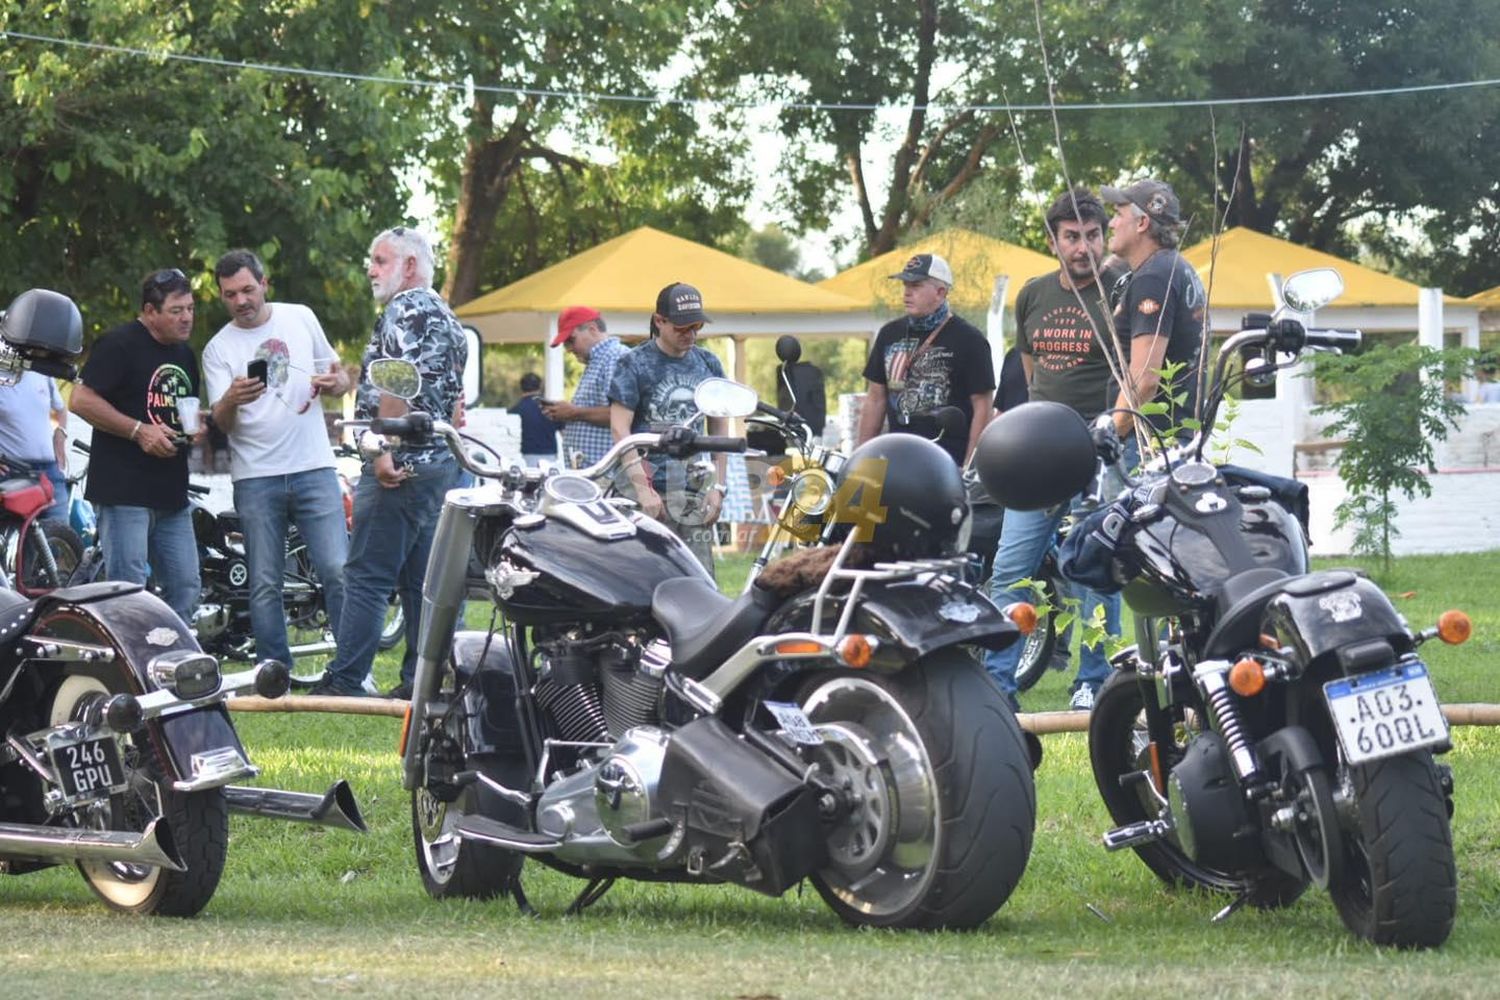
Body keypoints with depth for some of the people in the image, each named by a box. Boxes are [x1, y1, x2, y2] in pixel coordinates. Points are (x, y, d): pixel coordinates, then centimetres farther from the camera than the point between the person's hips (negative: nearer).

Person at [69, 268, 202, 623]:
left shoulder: (185, 354, 19)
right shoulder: (120, 345, -8)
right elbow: (81, 400, -15)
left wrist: (196, 427, 9)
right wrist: (138, 431, -18)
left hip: (171, 495, 8)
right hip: (124, 490, -8)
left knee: (184, 588, 7)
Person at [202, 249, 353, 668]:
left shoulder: (301, 318, 9)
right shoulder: (219, 348, 4)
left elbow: (340, 377, 19)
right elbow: (220, 423, -4)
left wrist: (336, 382, -5)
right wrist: (231, 400, -26)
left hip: (313, 469, 0)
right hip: (255, 477, 0)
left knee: (338, 573, -8)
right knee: (264, 586, 1)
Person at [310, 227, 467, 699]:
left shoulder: (405, 310, -9)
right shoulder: (446, 318, 21)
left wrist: (384, 450, -23)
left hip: (400, 468, -10)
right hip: (441, 462, 10)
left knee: (366, 576, -10)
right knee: (421, 578, 9)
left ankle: (343, 682, -13)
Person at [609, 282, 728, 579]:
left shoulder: (708, 364, 15)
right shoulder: (635, 365, 0)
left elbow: (718, 429, 20)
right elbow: (620, 429, -7)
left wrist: (718, 486, 10)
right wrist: (643, 488, -16)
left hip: (697, 492, 5)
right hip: (653, 493, -5)